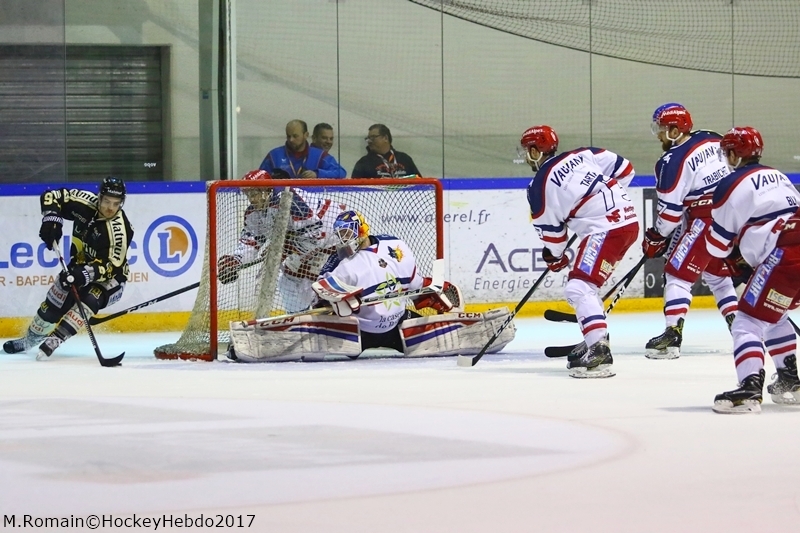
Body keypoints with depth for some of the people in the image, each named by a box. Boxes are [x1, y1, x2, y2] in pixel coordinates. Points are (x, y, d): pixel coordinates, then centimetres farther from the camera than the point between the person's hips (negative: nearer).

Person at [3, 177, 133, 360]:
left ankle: (52, 342, -30)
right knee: (54, 302, 8)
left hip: (109, 278, -5)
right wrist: (52, 218, -28)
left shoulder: (119, 230, -32)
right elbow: (51, 196, -10)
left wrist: (84, 274, -46)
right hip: (80, 265, 5)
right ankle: (30, 338, 32)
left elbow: (110, 267, -32)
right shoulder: (86, 203, -20)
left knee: (88, 302, -31)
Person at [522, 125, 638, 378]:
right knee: (586, 284, 22)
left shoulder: (540, 186, -4)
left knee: (579, 288, -13)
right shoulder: (581, 155, 12)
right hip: (627, 219, 9)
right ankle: (596, 342, 28)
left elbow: (551, 230, 4)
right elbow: (624, 169, 13)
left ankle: (599, 353, -26)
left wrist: (554, 257, 23)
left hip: (606, 229, -9)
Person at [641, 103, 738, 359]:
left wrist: (656, 238, 2)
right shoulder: (713, 140, 8)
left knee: (678, 274, -3)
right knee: (718, 274, 24)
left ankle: (673, 335, -13)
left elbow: (671, 209, -12)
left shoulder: (673, 161, -13)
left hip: (705, 223, -8)